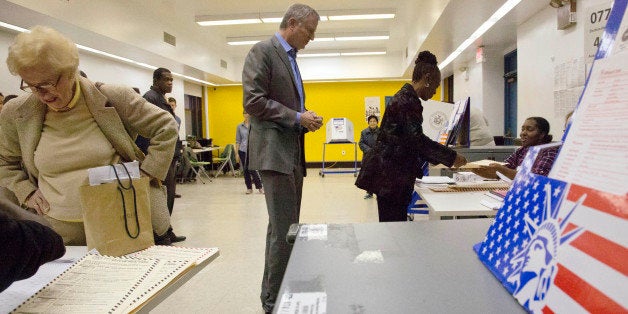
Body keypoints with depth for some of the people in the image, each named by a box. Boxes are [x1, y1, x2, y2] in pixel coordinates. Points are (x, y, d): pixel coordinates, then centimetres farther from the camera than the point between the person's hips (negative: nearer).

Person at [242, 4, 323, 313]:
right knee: (284, 229, -9)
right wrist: (297, 117, -15)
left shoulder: (290, 58, 21)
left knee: (285, 226, 14)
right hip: (274, 151, -10)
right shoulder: (262, 51, -7)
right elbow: (253, 101, -17)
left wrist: (305, 118, 7)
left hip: (293, 152, 10)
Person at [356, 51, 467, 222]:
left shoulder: (405, 96, 18)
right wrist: (451, 157, -11)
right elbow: (417, 139, -20)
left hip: (390, 173, 10)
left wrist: (437, 158, 20)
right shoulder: (408, 100, -13)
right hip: (390, 175, -10)